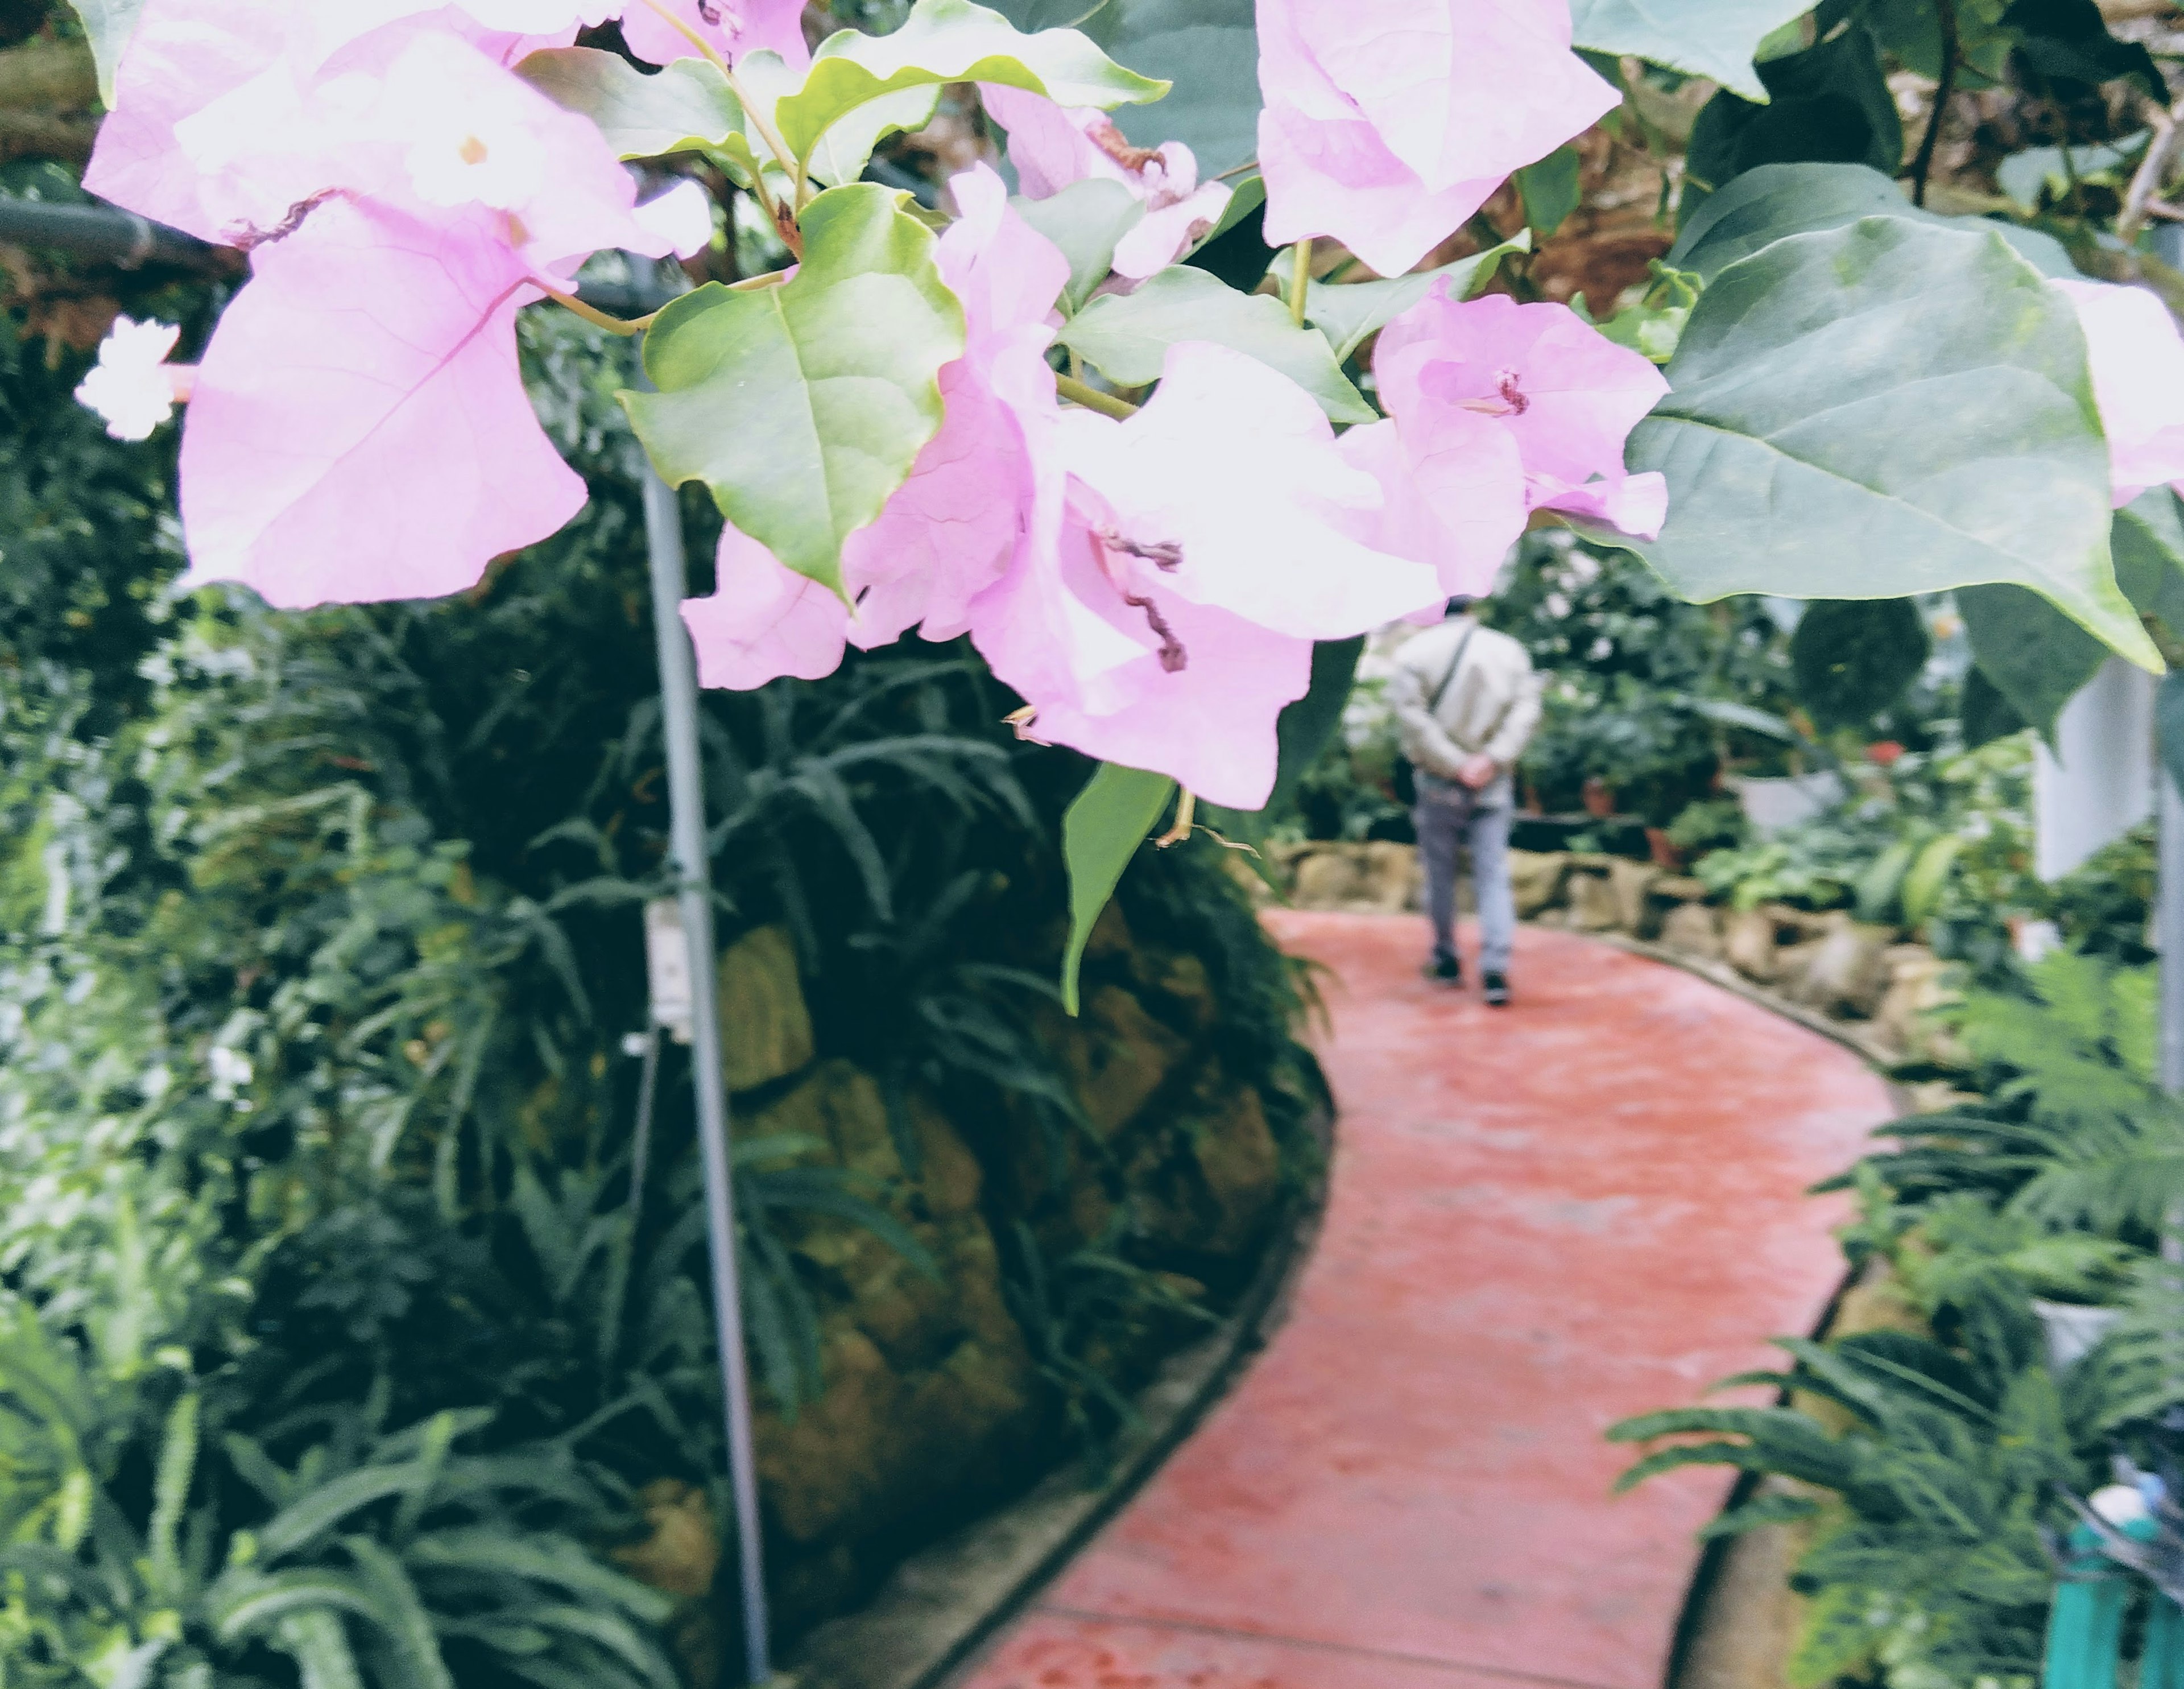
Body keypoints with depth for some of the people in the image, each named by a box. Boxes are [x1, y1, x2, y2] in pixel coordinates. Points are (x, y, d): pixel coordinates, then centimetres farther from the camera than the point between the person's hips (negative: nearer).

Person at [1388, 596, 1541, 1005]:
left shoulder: (1414, 651, -4)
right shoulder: (1510, 650, 5)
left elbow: (1412, 716, -12)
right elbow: (1526, 711, -3)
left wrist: (1455, 766, -11)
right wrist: (1492, 760, -10)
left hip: (1439, 784, -2)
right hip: (1494, 785, 2)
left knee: (1440, 872, 12)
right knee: (1493, 874, 1)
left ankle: (1447, 960, 23)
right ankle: (1496, 968, -9)